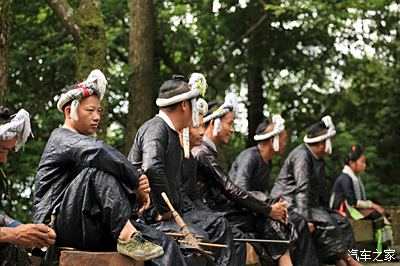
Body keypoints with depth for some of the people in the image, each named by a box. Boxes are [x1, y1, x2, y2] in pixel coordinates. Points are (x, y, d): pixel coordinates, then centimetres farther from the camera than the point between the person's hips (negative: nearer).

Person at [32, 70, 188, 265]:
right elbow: (100, 153, -25)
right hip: (61, 226, -8)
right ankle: (126, 236, -36)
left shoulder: (81, 144, 25)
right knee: (100, 169, -29)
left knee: (166, 246, -12)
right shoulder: (61, 139, -2)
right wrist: (137, 184, -19)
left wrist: (138, 187, -10)